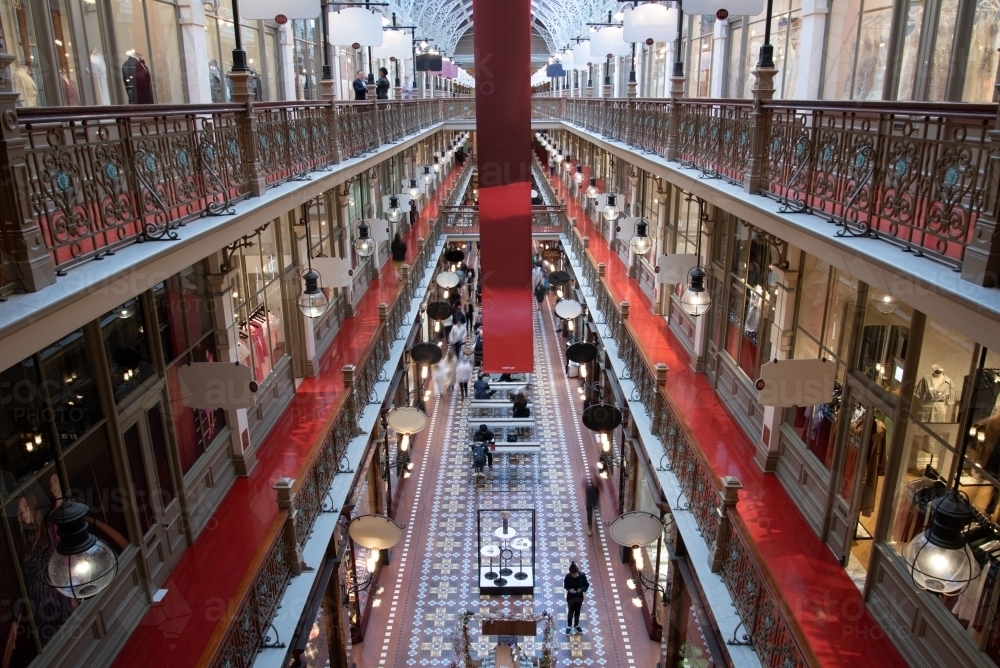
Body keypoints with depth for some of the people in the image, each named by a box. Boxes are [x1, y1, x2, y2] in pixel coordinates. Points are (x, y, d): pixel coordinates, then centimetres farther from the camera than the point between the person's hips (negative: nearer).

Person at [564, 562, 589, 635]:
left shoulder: (582, 575, -23)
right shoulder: (568, 577, -24)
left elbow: (586, 585, -9)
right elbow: (565, 586, -8)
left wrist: (581, 589, -27)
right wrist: (569, 589, -28)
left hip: (579, 597, 1)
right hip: (571, 597, -1)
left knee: (577, 611, 19)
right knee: (571, 612, 11)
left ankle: (576, 625, 43)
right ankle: (569, 626, 34)